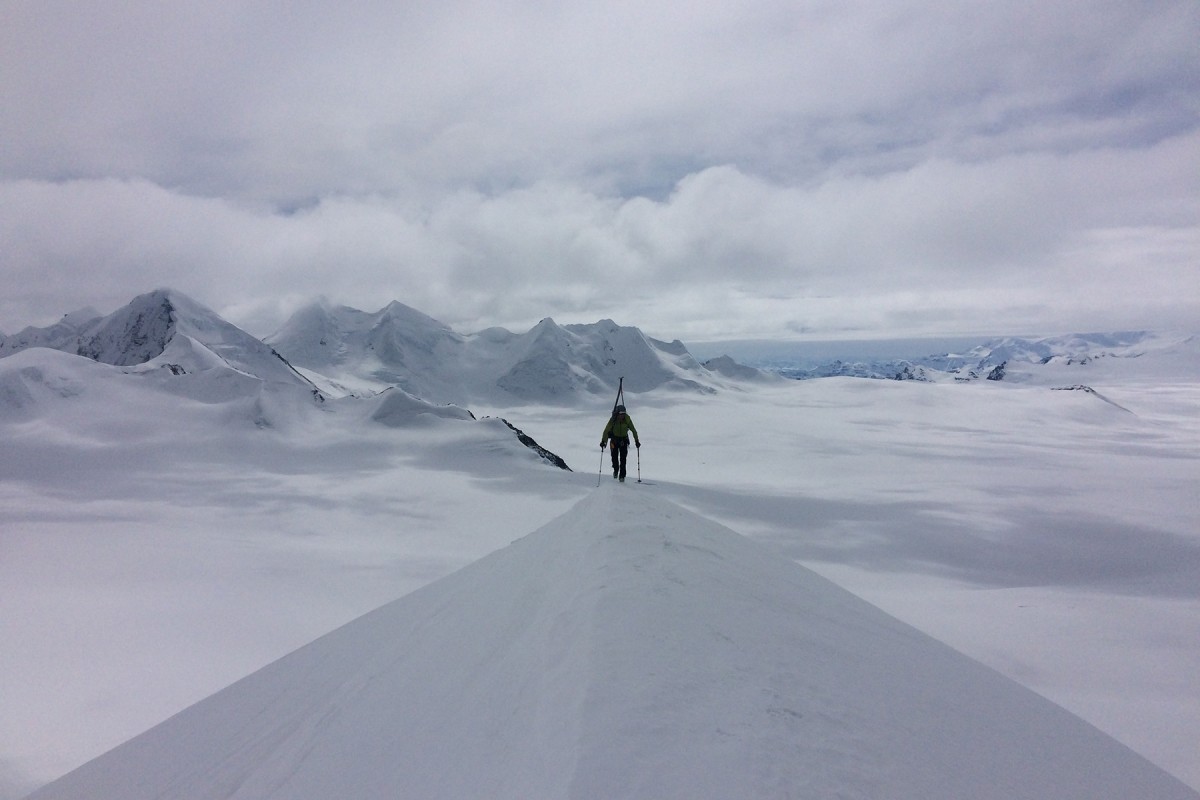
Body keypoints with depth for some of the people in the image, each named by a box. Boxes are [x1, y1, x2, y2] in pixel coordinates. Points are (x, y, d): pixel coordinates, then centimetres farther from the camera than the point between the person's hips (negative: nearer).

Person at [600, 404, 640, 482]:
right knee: (614, 456, 3)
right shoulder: (613, 420, -19)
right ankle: (616, 470, 32)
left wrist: (636, 440, -9)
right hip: (614, 439, 0)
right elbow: (606, 430, -21)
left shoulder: (627, 419, -16)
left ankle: (622, 475, 0)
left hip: (624, 439, 0)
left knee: (623, 458, -7)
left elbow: (633, 430, -8)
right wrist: (603, 441, -30)